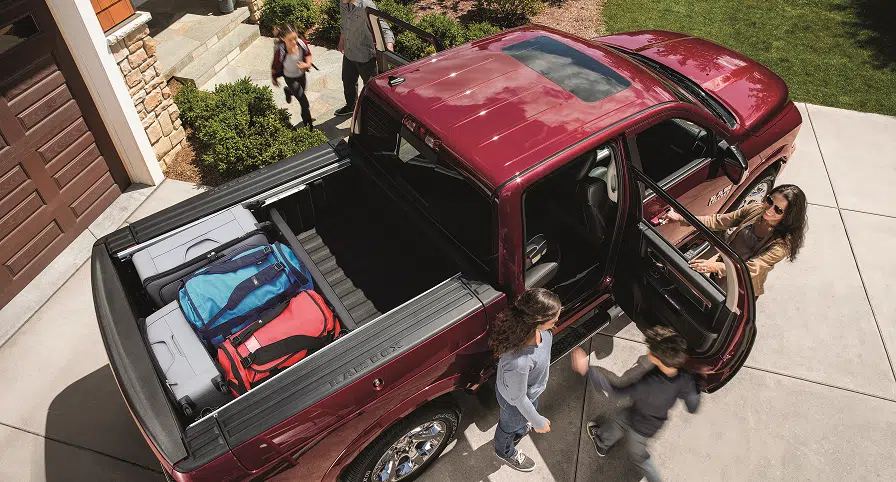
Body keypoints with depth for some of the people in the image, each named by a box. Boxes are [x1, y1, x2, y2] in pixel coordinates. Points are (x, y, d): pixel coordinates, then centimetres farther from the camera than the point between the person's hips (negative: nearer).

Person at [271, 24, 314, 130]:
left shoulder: (301, 42, -27)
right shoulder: (280, 51, -35)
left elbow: (308, 54, -5)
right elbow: (275, 66, -16)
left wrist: (308, 64, -25)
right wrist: (273, 78, 0)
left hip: (301, 74, 5)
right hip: (290, 78, -4)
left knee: (301, 92, 33)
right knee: (304, 103, -2)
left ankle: (288, 90, 67)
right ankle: (309, 126, 17)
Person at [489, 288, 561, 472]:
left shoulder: (526, 326, -29)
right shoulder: (518, 362, -50)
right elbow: (518, 399, -29)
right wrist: (538, 422, -11)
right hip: (514, 402, -6)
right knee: (510, 426, 30)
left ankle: (519, 431, 74)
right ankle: (506, 452, 65)